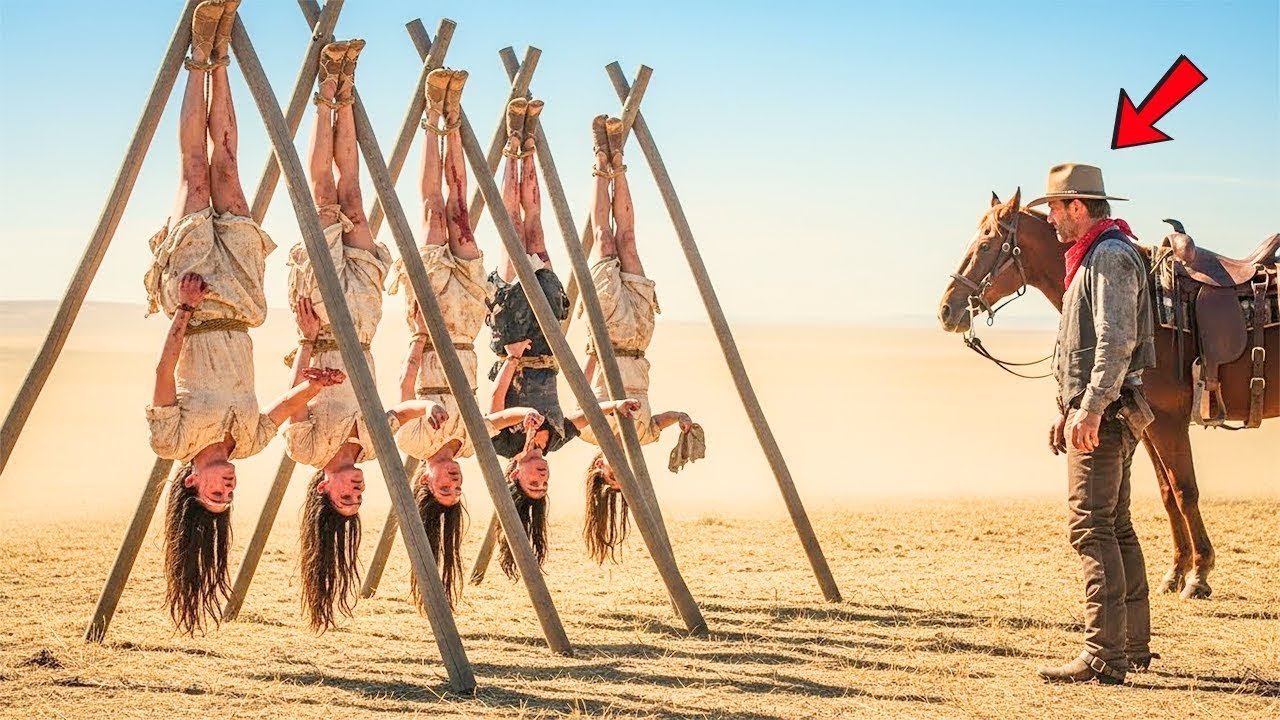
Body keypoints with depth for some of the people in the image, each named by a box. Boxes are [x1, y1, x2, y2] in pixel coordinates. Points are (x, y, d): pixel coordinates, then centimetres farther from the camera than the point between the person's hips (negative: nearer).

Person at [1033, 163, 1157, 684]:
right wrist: (1068, 411, 23)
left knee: (1091, 528, -13)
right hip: (1094, 413, 11)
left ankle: (1103, 657, -15)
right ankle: (1134, 645, 22)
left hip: (1102, 415, -11)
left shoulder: (1109, 257, -13)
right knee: (1116, 527, 14)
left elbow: (1116, 342, -23)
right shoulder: (1093, 259, 20)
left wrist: (1089, 409, -27)